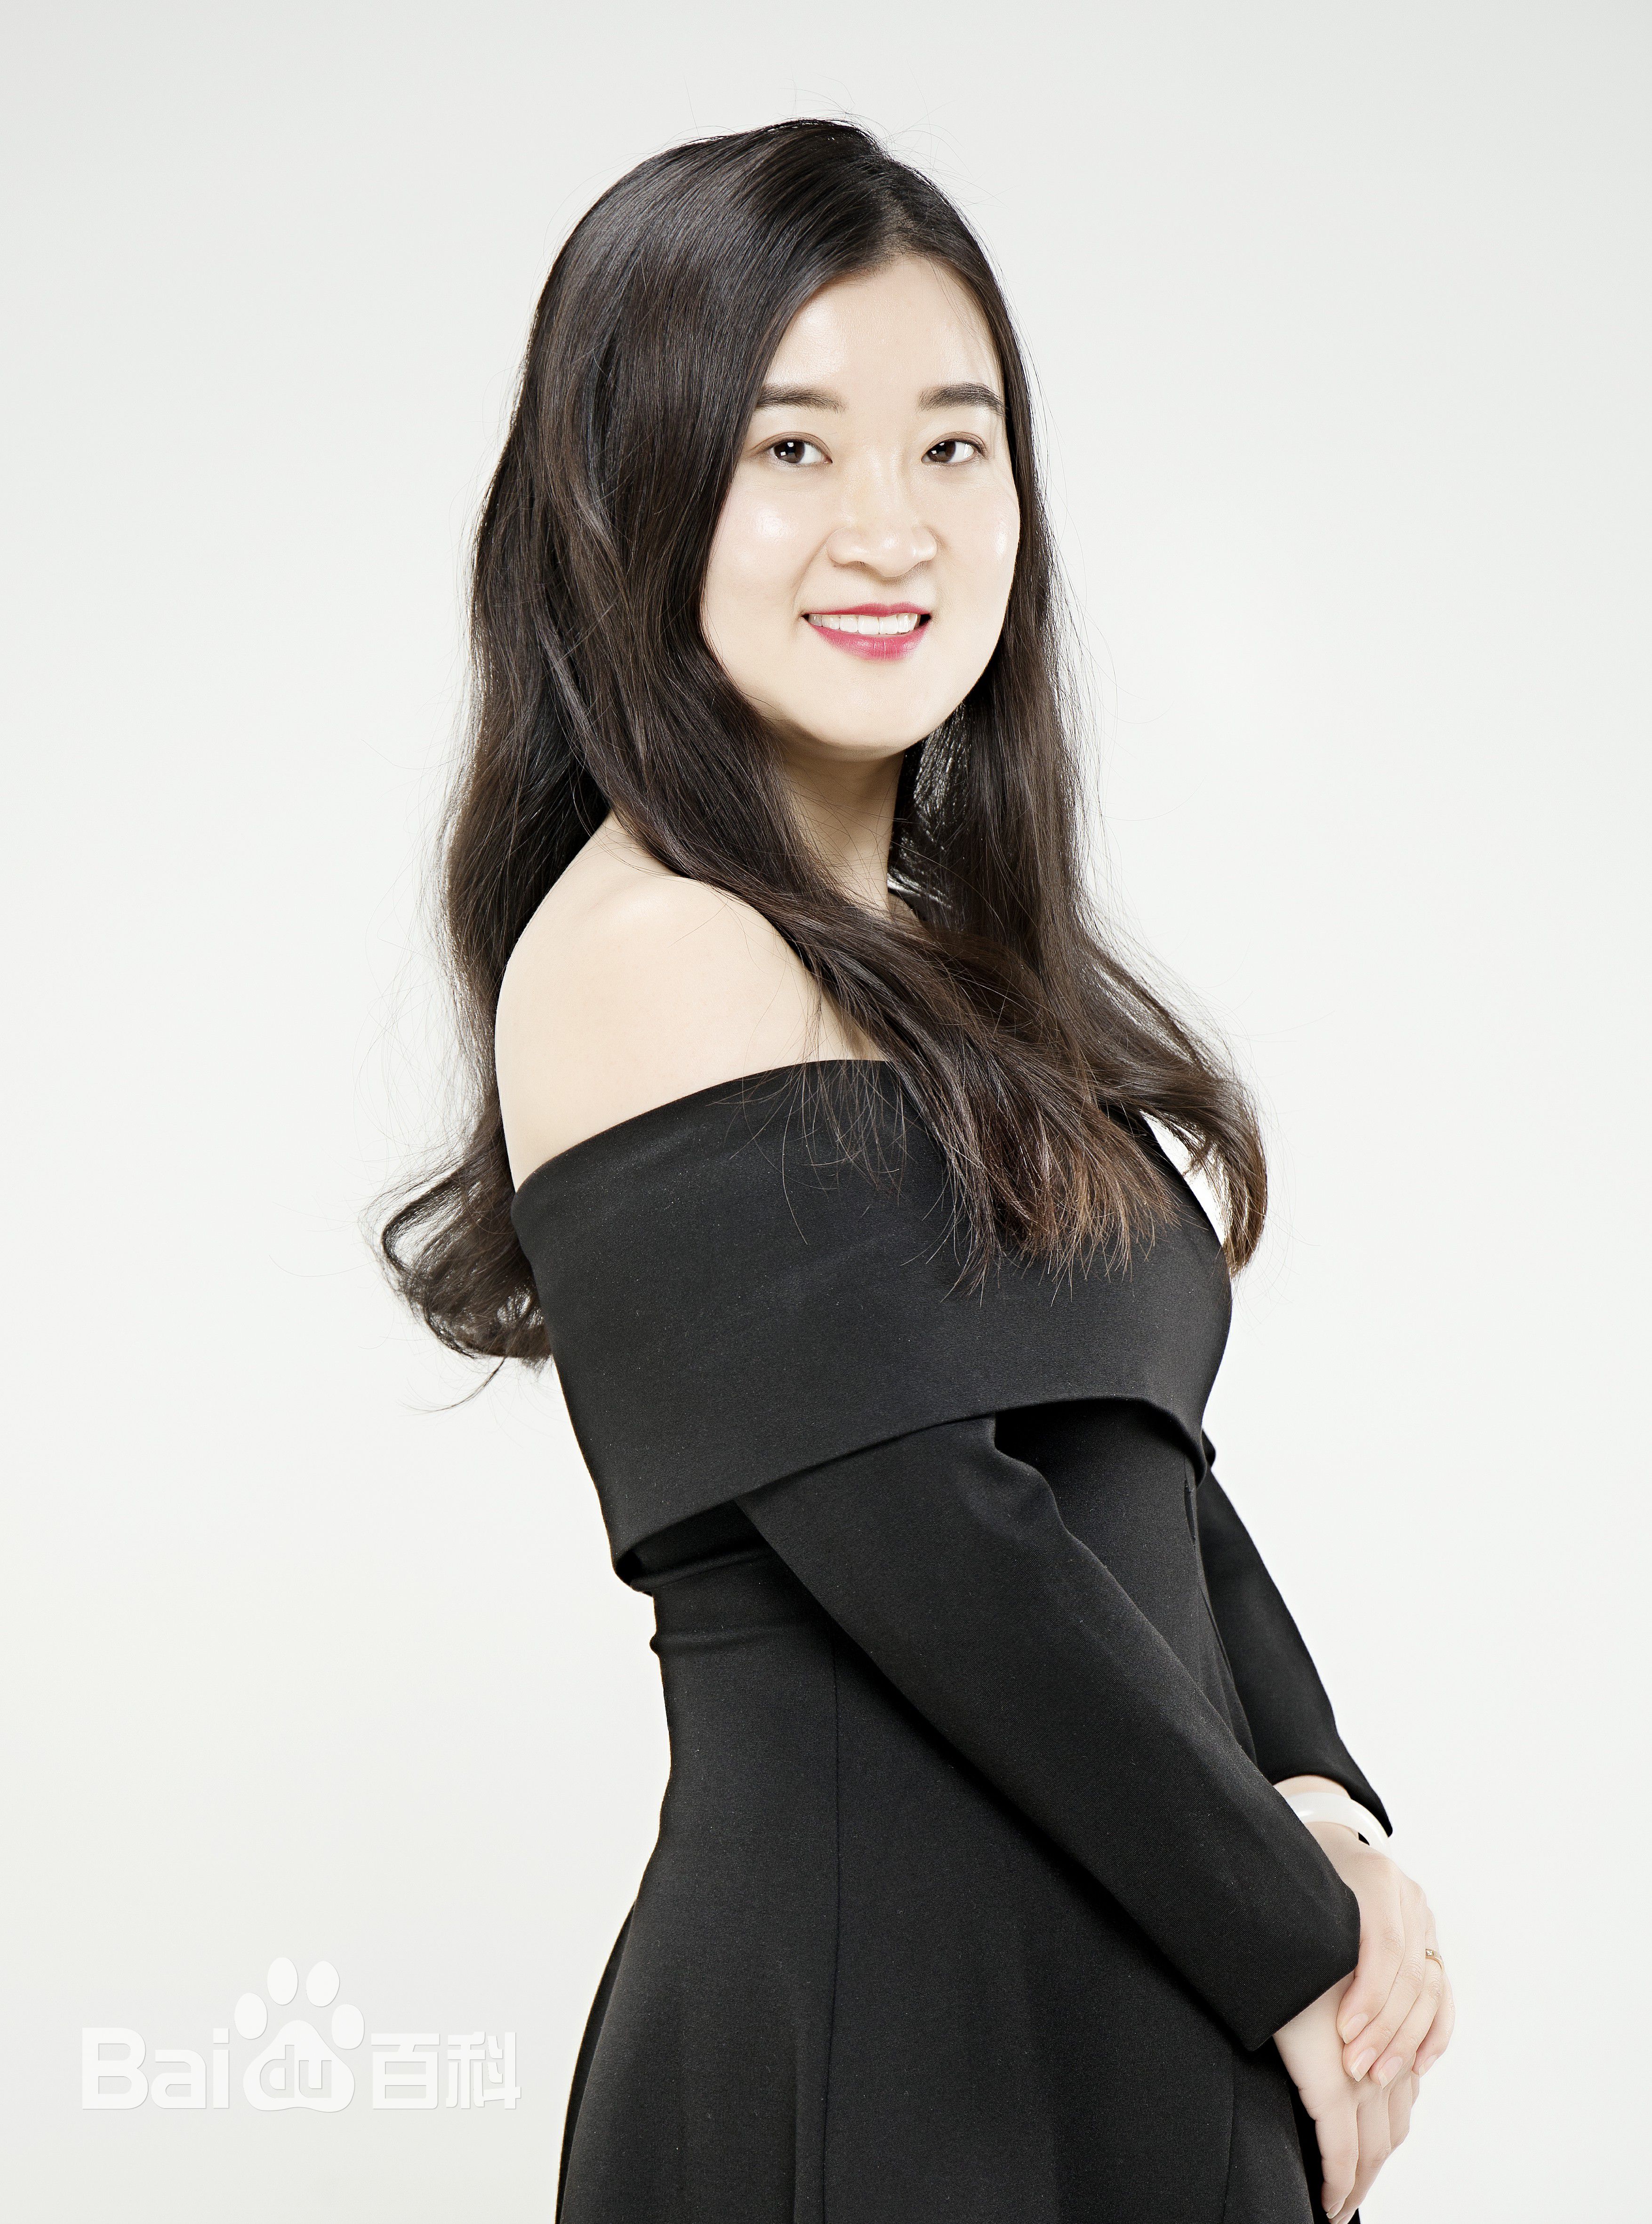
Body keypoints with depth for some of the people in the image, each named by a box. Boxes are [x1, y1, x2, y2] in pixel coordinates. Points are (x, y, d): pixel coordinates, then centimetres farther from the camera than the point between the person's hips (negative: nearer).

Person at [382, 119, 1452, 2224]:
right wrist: (1300, 1941, -12)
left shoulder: (932, 955, 11)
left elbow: (1147, 1463, 11)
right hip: (887, 2048, -8)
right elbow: (918, 1536, -21)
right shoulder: (651, 945, -15)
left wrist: (1323, 1807, -4)